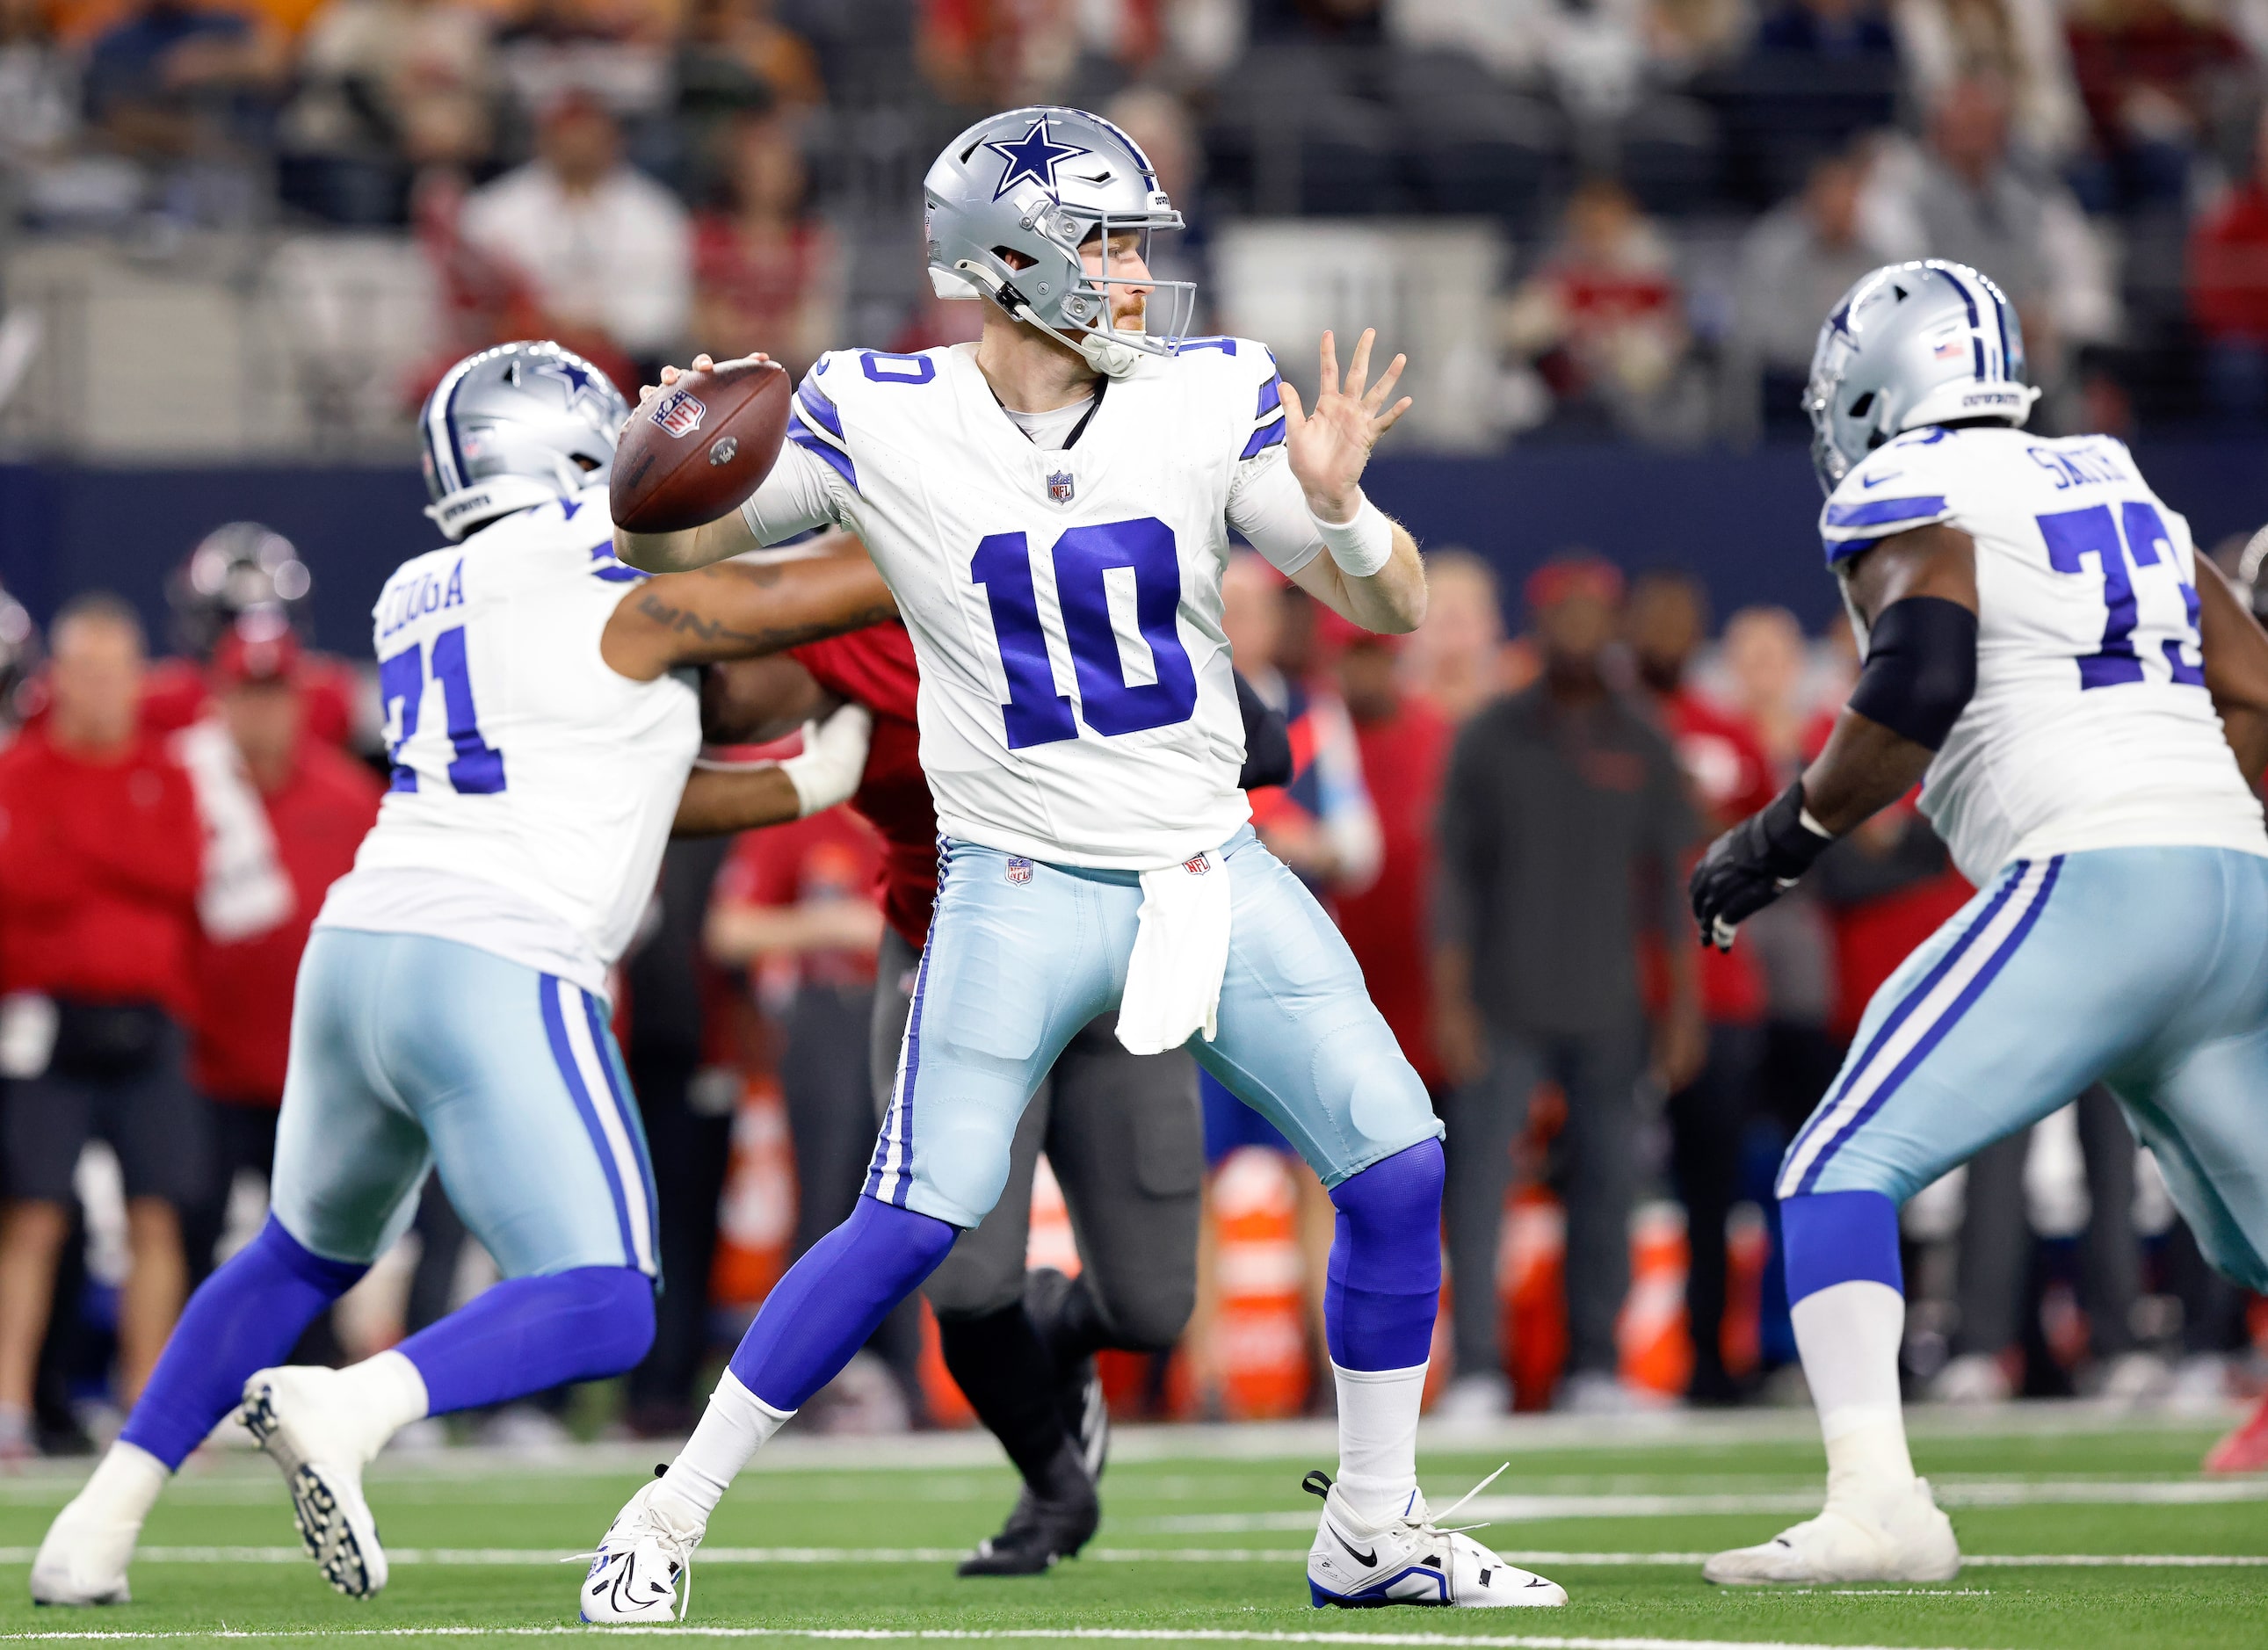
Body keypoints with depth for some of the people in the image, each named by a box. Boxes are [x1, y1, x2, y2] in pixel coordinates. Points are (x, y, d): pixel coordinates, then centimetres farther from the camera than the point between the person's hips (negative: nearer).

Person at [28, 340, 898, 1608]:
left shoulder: (420, 603, 18)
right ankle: (350, 1409, -30)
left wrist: (801, 786, 26)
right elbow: (862, 588, 0)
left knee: (305, 1255, 28)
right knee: (604, 1313, -7)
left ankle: (102, 1522, 23)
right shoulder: (629, 595, -4)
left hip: (357, 958, 8)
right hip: (497, 982, -8)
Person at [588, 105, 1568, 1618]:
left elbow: (1397, 609, -3)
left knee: (1401, 1168, -3)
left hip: (1212, 870, 4)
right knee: (914, 1223, -14)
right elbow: (664, 548, 0)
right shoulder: (884, 420, -9)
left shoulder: (1211, 401, -3)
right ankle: (671, 1516, -1)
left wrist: (1336, 508, -25)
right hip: (1022, 884, -4)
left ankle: (1370, 1535, 14)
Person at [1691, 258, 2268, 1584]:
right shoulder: (2124, 497, 24)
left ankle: (1877, 1502, -23)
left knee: (1841, 1173, -7)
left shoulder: (1907, 497, 3)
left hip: (2092, 882, -7)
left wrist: (1786, 837, -5)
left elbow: (1922, 679, -15)